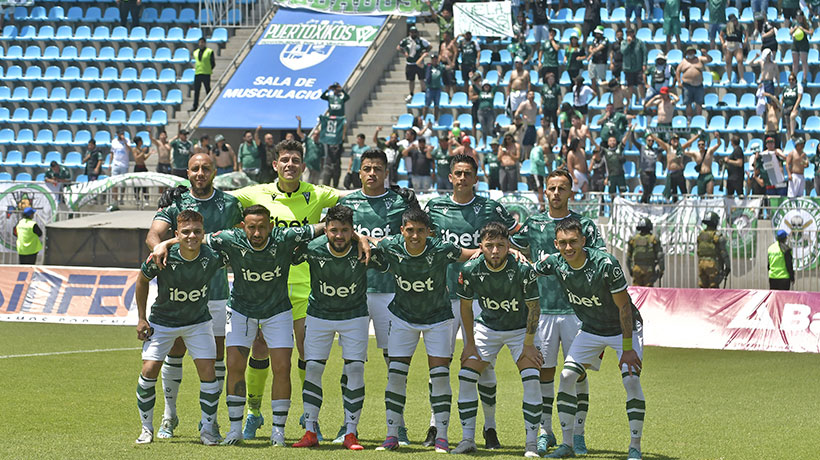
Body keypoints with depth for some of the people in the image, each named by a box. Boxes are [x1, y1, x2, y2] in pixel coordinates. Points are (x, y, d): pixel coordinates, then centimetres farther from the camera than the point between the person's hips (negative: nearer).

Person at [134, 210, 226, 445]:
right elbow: (142, 281, -5)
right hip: (163, 322, -1)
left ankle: (208, 428, 8)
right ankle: (147, 428, 9)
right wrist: (141, 318, -3)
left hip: (198, 321, 1)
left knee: (208, 372, -10)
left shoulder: (213, 257, -23)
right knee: (149, 371, -10)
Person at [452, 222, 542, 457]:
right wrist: (470, 343, -3)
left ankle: (531, 444, -10)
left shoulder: (522, 269, -27)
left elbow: (533, 308, -15)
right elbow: (465, 305, -3)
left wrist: (528, 345, -15)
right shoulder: (470, 270, -20)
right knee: (466, 377, -10)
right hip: (486, 327, 2)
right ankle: (467, 440, 2)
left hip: (520, 329, -2)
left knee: (531, 380, -18)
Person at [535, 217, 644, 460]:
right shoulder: (555, 263, -16)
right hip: (591, 330, 5)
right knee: (567, 376, -7)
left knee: (631, 379, -20)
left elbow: (624, 307, -23)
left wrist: (628, 348, -24)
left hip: (624, 328, -5)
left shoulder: (605, 263, -30)